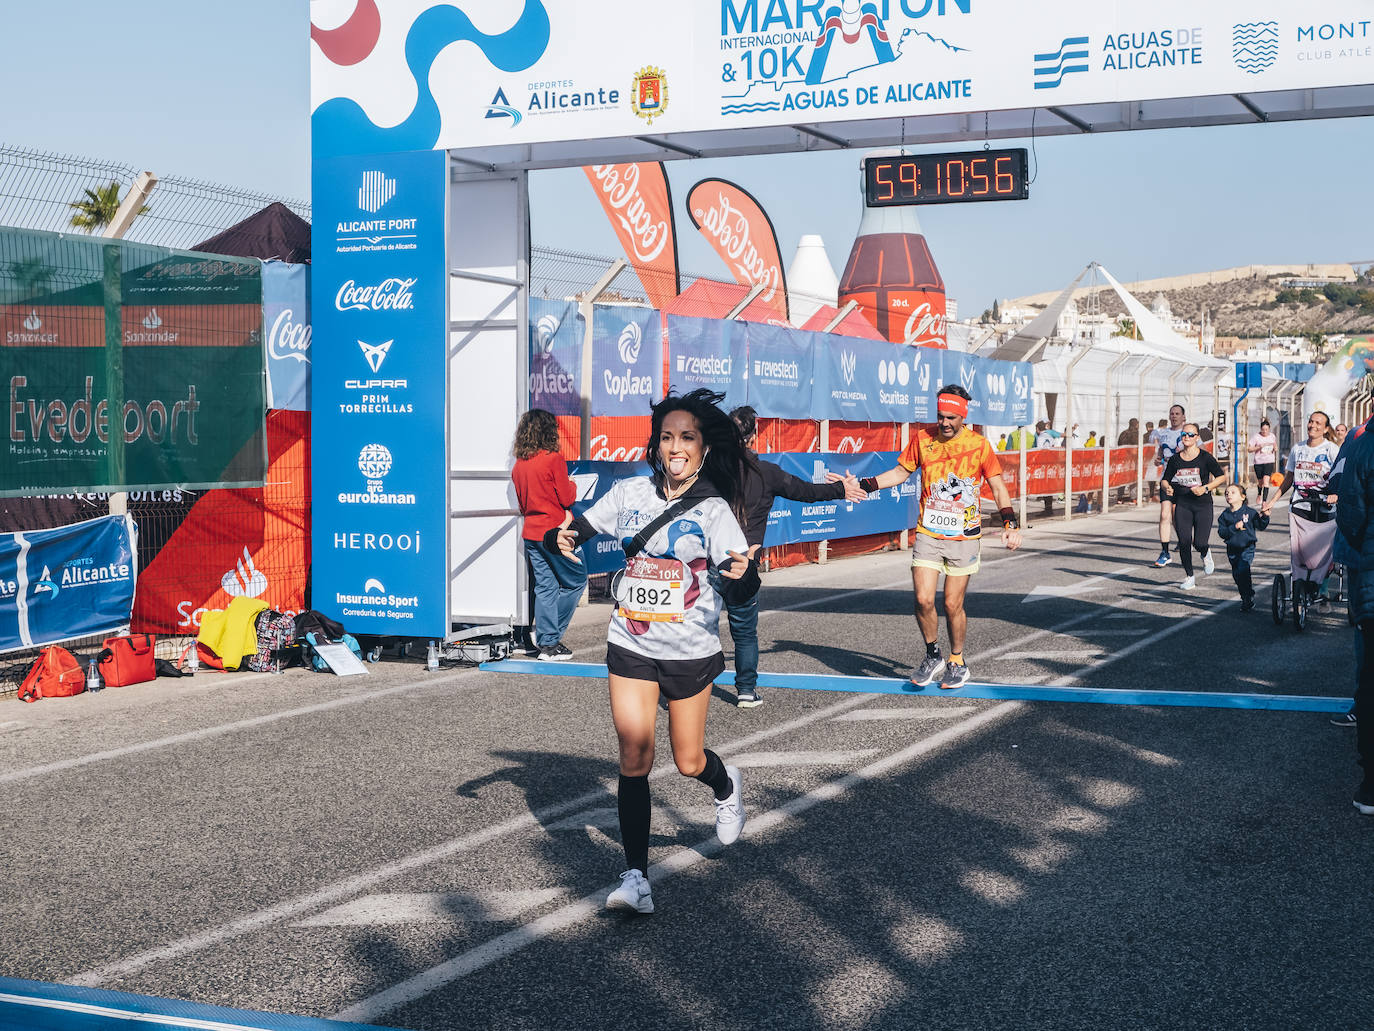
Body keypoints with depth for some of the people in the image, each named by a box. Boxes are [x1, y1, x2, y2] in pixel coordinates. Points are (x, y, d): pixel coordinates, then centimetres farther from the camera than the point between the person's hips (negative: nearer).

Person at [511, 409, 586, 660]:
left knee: (545, 587, 10)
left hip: (530, 533, 7)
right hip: (553, 532, -7)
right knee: (576, 581, 6)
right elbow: (567, 499, -10)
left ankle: (546, 642, 9)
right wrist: (572, 485, 8)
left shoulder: (519, 465, 6)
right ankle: (552, 638, 3)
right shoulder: (554, 460, -13)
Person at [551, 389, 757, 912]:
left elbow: (743, 591, -17)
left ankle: (725, 787, 45)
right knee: (634, 758, -6)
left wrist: (741, 574, -41)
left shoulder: (714, 509, -10)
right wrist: (561, 538, -17)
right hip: (631, 647, 2)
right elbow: (577, 530, 7)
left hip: (691, 652, -2)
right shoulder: (630, 493, -1)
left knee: (689, 762, 8)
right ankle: (636, 877, 0)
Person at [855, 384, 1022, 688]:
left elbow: (997, 486, 1)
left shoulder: (978, 444, -4)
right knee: (923, 599, -8)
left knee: (952, 605, 1)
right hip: (928, 534, 2)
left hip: (964, 537, -2)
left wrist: (1010, 523, -10)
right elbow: (901, 472, 13)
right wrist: (865, 485, 1)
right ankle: (933, 656, 16)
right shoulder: (922, 439, 2)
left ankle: (957, 662, 23)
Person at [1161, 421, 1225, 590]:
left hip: (1203, 504, -2)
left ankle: (1206, 554, 29)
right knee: (1184, 542, -6)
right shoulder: (1175, 459, 5)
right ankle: (1189, 577, 11)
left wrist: (1206, 488, -15)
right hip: (1182, 504, 2)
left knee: (1199, 543, -9)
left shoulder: (1205, 457, -3)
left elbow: (1221, 477, -2)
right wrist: (1167, 488, -10)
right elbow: (1164, 480, 12)